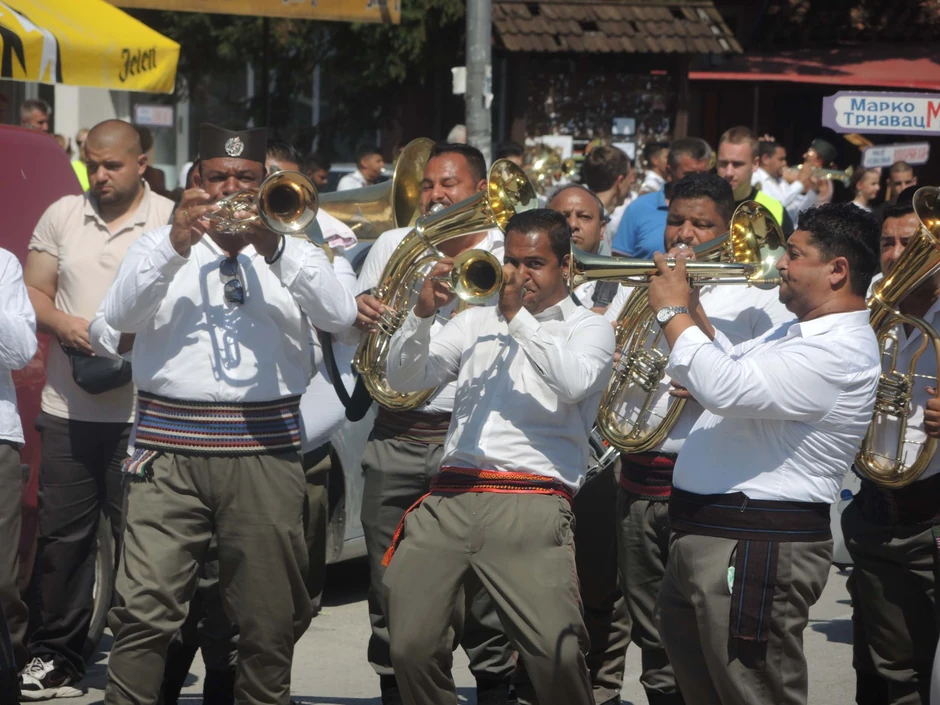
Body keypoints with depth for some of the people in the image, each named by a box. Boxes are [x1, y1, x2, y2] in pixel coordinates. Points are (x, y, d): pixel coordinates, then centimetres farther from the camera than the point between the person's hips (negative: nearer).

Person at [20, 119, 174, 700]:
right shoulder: (62, 216, 11)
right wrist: (64, 325, -7)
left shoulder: (171, 220, -1)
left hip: (141, 414, -4)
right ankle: (57, 658, 15)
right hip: (67, 409, 4)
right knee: (62, 536, 6)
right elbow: (33, 292, 13)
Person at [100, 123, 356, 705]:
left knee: (271, 618, 3)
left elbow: (341, 314, -5)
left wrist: (272, 250, -19)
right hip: (171, 447, -1)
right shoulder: (161, 247, 13)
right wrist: (177, 245, -18)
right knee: (145, 610, -11)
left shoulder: (292, 253, 13)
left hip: (266, 451, 1)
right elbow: (121, 314, -4)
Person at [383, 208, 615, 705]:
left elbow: (574, 383, -9)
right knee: (412, 647, -8)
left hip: (530, 508, -4)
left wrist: (517, 314, -7)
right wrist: (423, 313, -2)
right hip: (448, 500, 4)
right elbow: (403, 378, 14)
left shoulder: (589, 328, 13)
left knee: (557, 654, -20)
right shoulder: (478, 321, 24)